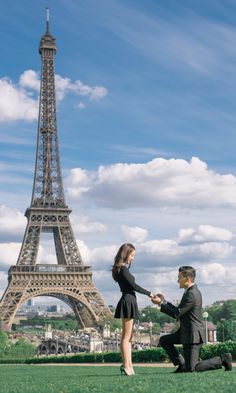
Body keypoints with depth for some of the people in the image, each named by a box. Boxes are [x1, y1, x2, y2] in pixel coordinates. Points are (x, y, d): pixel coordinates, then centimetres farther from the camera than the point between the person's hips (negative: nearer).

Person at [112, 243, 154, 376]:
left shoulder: (123, 268, 16)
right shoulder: (123, 269, -12)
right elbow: (133, 285, -14)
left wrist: (129, 263, 16)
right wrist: (149, 293, -6)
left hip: (129, 302, 10)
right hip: (128, 301, -10)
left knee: (129, 336, 10)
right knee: (126, 336, -7)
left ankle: (129, 365, 12)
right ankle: (126, 366, -4)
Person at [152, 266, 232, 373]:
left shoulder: (191, 294, -21)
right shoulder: (192, 291, 11)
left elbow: (177, 313, -19)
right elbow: (179, 311, 15)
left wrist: (161, 304, -11)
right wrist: (164, 301, 13)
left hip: (193, 333, -10)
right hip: (187, 331, 10)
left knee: (191, 369, -7)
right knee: (163, 340, 11)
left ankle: (222, 359, 1)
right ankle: (182, 364, 11)